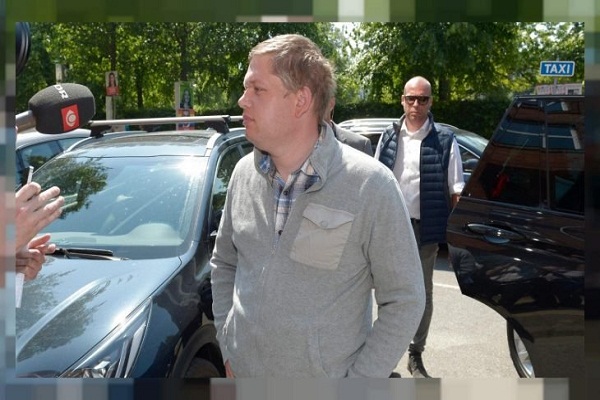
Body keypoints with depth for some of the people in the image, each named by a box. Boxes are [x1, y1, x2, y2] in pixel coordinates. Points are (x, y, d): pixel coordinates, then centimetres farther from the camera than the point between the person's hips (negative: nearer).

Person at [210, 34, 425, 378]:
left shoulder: (370, 186, -17)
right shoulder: (244, 173, -2)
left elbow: (404, 301, -12)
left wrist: (355, 382, -13)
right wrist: (227, 346, 5)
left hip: (326, 377, -4)